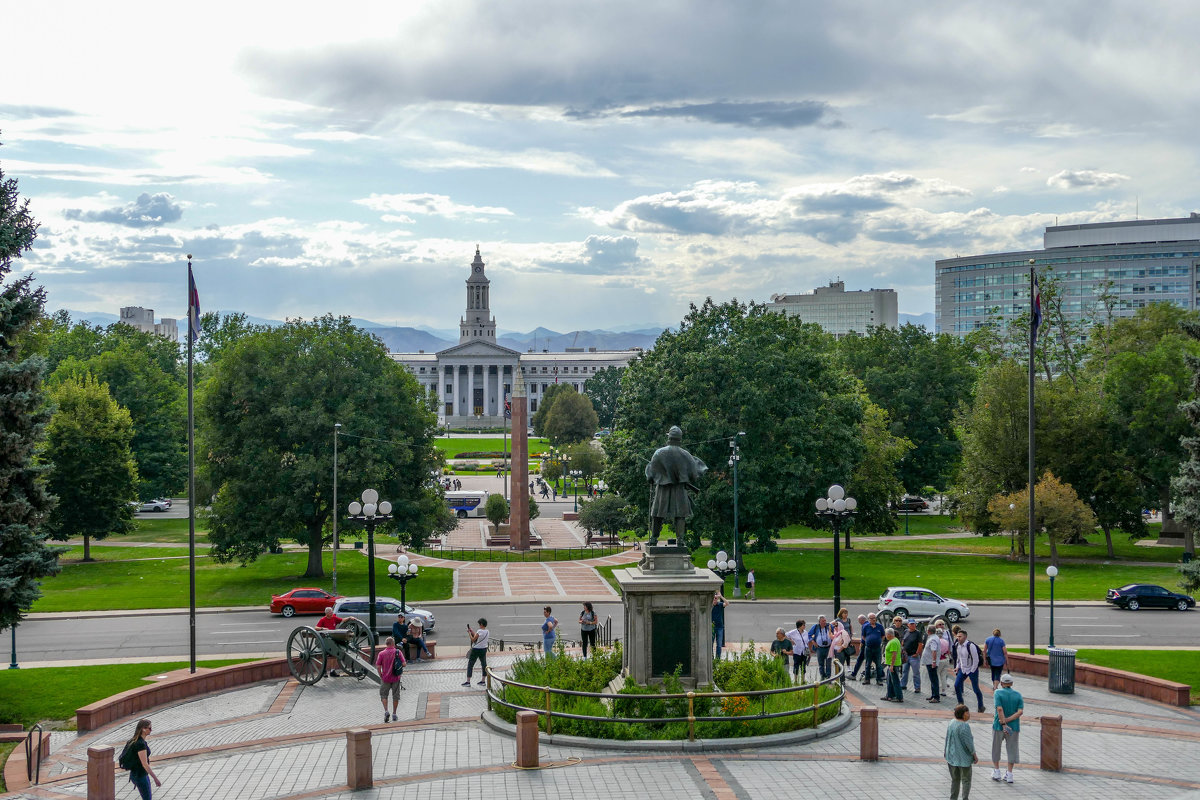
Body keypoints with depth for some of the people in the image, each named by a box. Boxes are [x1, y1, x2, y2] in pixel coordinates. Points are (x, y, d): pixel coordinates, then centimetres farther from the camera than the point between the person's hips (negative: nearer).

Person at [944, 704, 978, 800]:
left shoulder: (951, 724, 2)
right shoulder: (964, 726, -21)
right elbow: (968, 743, -18)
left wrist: (947, 756, 18)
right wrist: (975, 756, -6)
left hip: (952, 758, 7)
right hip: (963, 758, -7)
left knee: (955, 780, 16)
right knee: (966, 780, 6)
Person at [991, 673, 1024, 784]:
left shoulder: (998, 693, -9)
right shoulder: (1018, 695, 1)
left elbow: (999, 709, -20)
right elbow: (1020, 711, -10)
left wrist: (1003, 724, -20)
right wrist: (1007, 720, -14)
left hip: (999, 726, -2)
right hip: (1014, 727, 2)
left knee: (996, 748, 16)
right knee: (1011, 749, 9)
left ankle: (996, 772, 22)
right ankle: (1009, 775, 9)